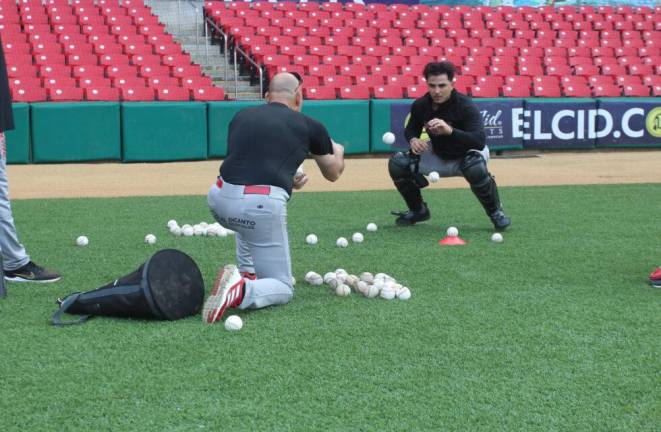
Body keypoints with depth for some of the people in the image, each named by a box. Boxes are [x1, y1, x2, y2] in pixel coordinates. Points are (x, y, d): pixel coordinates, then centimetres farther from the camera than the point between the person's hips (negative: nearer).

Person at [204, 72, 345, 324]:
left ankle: (248, 274, 29)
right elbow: (333, 173, 30)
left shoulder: (241, 116, 19)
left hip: (219, 200, 5)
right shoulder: (309, 126, 12)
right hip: (262, 206, -5)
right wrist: (338, 152, 53)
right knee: (283, 289, 7)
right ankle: (241, 291, -23)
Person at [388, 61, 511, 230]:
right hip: (438, 156, 5)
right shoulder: (420, 105, -14)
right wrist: (413, 140, -21)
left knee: (475, 168, -40)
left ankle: (495, 212, -12)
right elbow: (410, 129, 5)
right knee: (397, 163, -12)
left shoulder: (465, 105, -29)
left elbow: (480, 141, -39)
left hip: (466, 155, -5)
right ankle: (418, 210, 11)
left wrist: (450, 130, -54)